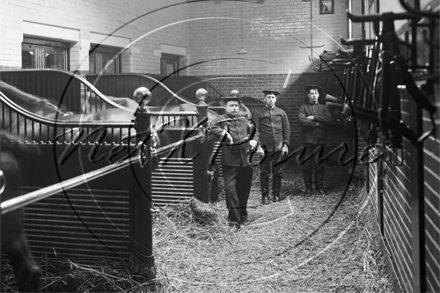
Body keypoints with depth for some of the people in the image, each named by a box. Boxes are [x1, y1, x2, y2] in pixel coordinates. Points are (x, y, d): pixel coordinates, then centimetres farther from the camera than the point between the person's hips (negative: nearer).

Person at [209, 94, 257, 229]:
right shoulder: (220, 120, 0)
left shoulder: (244, 120, 15)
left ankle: (243, 215, 31)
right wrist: (223, 133, -28)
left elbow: (253, 131, 28)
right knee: (231, 188, -8)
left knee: (244, 188, 13)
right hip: (230, 161, -5)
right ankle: (234, 219, -1)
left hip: (246, 159, 5)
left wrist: (254, 141, 10)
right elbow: (212, 128, -19)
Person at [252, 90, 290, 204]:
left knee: (277, 172, 6)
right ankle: (264, 196, 10)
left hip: (278, 147, 2)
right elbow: (256, 130, -2)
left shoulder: (281, 113, 10)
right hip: (264, 147, -2)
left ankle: (276, 194, 17)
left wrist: (286, 144, 1)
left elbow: (287, 129, 9)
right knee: (264, 173, 2)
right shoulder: (258, 113, 4)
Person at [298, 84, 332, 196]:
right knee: (307, 165, -3)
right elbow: (302, 121, -9)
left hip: (321, 140, 2)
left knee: (320, 165, 3)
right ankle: (308, 188, 5)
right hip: (308, 140, -2)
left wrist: (314, 117, -9)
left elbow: (328, 118, -3)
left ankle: (319, 186, 13)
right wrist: (317, 124, -8)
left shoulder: (323, 108, 16)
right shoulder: (303, 108, 9)